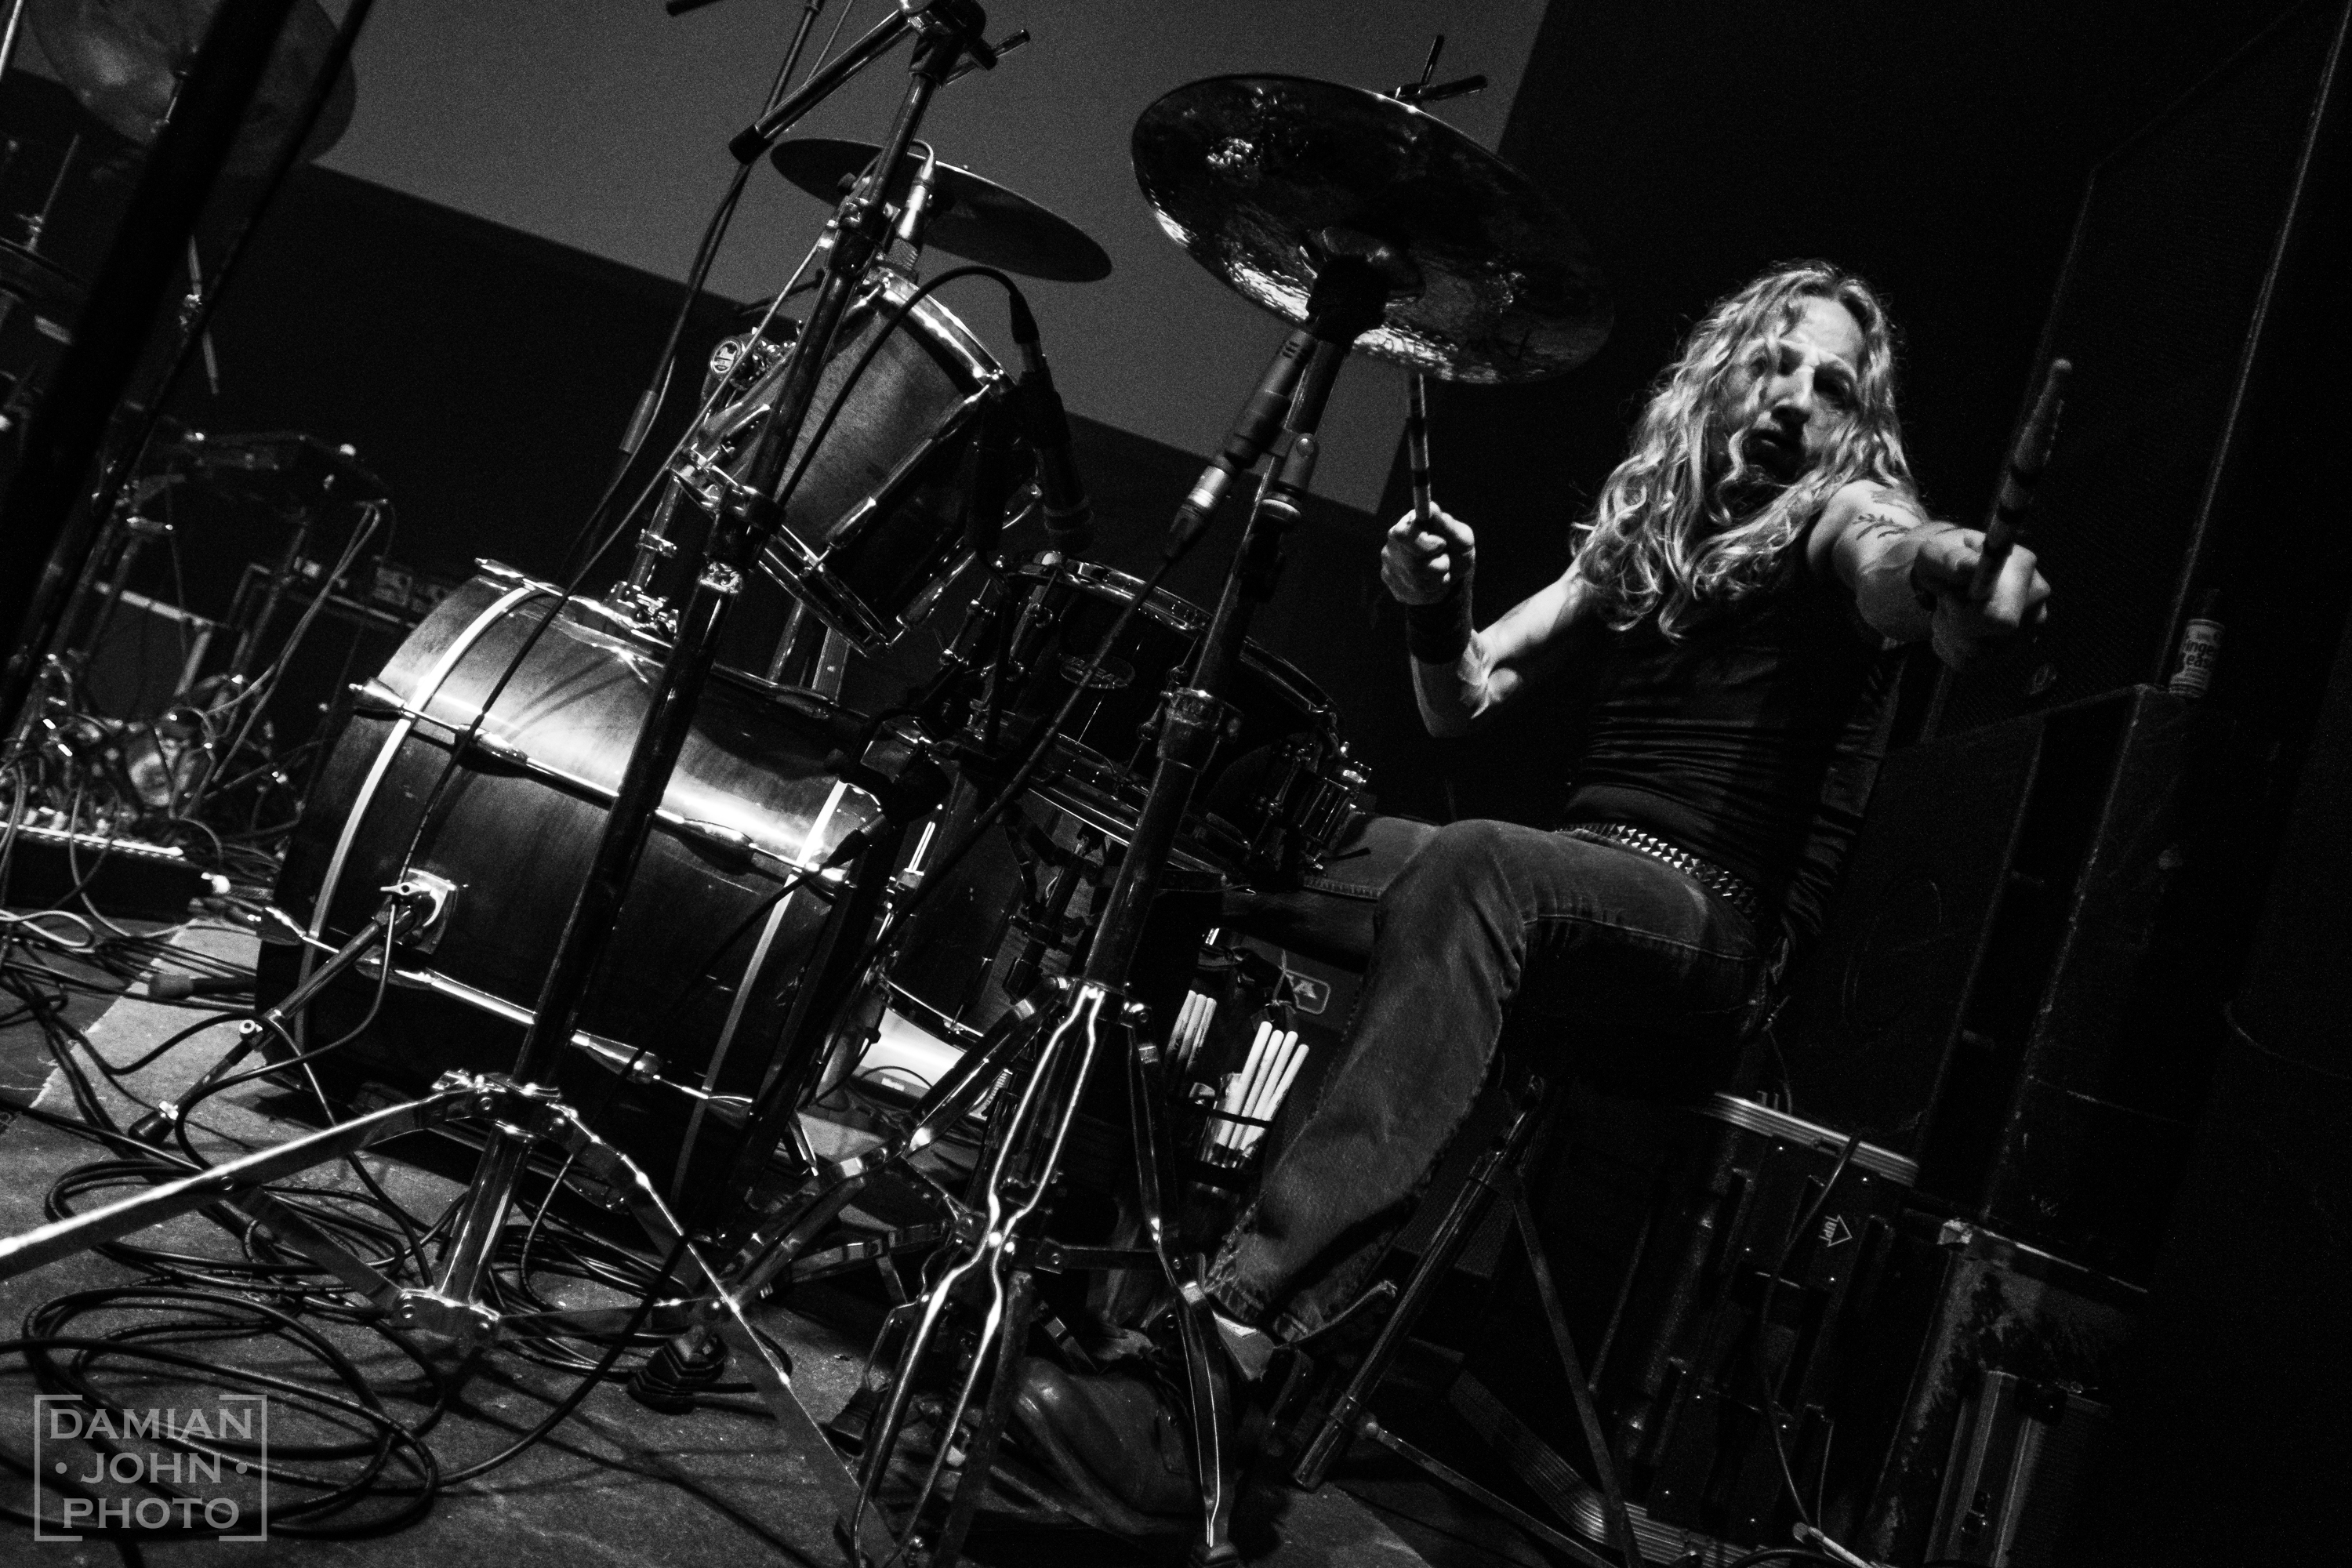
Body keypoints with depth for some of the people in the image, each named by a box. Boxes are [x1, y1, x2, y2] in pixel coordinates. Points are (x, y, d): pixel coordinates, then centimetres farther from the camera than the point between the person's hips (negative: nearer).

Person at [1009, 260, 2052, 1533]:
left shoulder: (1839, 517, 5)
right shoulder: (1641, 528, 22)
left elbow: (1899, 567, -21)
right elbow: (1464, 702, 18)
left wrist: (1970, 580, -45)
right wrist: (1437, 612, -3)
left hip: (1706, 929, -6)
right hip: (1560, 891, 6)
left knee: (1468, 868, -39)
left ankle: (1232, 1342, -49)